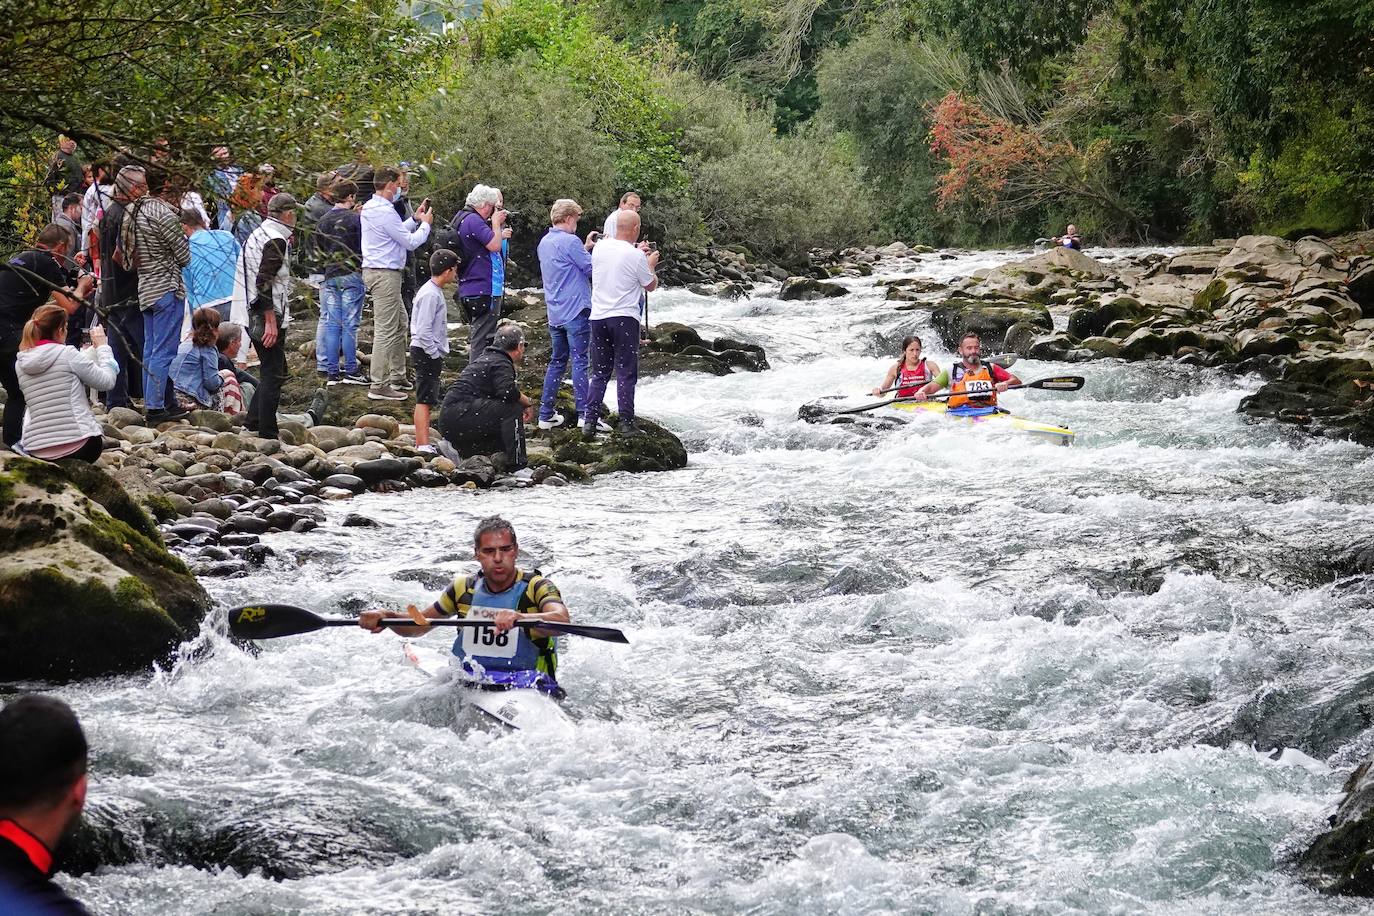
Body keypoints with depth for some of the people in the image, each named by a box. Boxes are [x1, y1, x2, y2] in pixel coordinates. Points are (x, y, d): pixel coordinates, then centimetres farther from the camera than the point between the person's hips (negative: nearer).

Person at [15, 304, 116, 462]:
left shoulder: (20, 364, 8)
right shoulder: (68, 353, -9)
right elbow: (107, 382, -2)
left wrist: (94, 349, 24)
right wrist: (102, 346, 12)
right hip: (78, 447, -2)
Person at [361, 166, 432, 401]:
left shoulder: (369, 207, 13)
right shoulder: (385, 212, -19)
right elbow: (410, 242, -14)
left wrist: (415, 220, 20)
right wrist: (425, 224, 1)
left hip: (375, 270, 11)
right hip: (384, 274, -11)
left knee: (400, 324, 20)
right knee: (386, 330, -8)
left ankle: (397, 377, 27)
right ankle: (379, 386, -7)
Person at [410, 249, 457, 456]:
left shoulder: (433, 291, 14)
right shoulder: (431, 294, -18)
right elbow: (423, 331, -23)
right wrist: (435, 355, -18)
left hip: (430, 353, 10)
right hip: (426, 353, -10)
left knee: (425, 400, 13)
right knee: (424, 400, -10)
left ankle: (421, 443, 18)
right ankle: (423, 445, -12)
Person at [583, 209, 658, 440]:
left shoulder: (600, 247, 3)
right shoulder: (636, 257, -11)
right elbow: (651, 286, 3)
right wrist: (650, 265, 21)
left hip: (598, 317, 5)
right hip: (624, 317, -4)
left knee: (599, 373, 11)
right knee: (626, 373, 2)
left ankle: (589, 421, 5)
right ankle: (626, 423, 2)